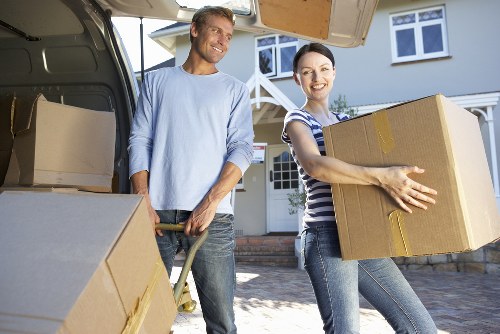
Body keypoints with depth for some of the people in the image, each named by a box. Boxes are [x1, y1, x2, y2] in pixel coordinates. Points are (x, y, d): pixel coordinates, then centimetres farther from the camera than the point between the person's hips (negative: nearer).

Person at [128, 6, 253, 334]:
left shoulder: (235, 90, 12)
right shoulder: (157, 80, 15)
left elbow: (242, 149, 1)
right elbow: (140, 141, 8)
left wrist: (209, 204, -12)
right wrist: (143, 204, -4)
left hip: (212, 216, -1)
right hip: (157, 213, 1)